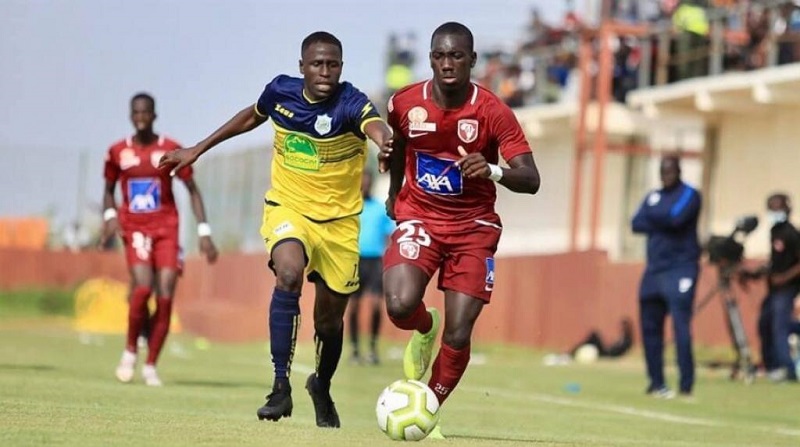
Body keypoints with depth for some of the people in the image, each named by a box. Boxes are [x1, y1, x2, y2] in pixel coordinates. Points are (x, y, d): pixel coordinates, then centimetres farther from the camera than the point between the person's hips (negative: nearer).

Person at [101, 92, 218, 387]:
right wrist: (109, 216, -3)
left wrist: (204, 233, -1)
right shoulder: (118, 152, 5)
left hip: (166, 229, 0)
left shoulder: (171, 150, 0)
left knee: (165, 297, -8)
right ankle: (130, 351, -2)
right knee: (143, 287, -23)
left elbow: (192, 190, 5)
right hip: (134, 228, 0)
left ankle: (150, 367, 3)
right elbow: (108, 190, 18)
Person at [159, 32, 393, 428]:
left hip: (338, 220, -1)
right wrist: (198, 150, 18)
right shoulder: (280, 91, -9)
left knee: (329, 319, 8)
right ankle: (281, 385, -27)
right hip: (288, 207, 1)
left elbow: (374, 124, -44)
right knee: (289, 273, -31)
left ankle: (322, 388, 40)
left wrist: (384, 139, -69)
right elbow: (252, 116, 15)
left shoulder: (349, 103, -20)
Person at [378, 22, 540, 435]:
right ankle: (425, 329, 13)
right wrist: (394, 192, 23)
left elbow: (530, 180, -20)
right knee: (400, 304, -25)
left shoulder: (492, 112, -15)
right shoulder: (405, 104, -7)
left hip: (473, 226, -1)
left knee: (458, 334, -9)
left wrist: (492, 171, -39)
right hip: (419, 218, 1)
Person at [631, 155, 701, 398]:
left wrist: (653, 215, -2)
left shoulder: (689, 195, -2)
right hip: (654, 269, 7)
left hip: (680, 269, -7)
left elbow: (676, 217, -19)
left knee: (681, 327, -14)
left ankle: (686, 385, -14)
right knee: (650, 328, 7)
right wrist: (664, 223, -10)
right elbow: (637, 224, 4)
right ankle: (656, 383, 15)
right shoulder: (653, 196, 17)